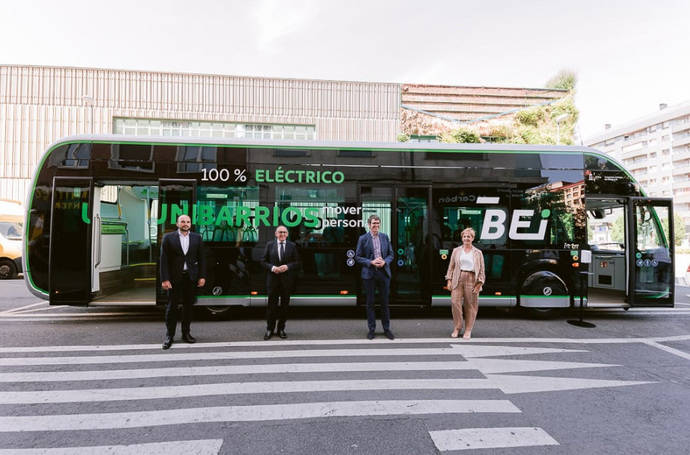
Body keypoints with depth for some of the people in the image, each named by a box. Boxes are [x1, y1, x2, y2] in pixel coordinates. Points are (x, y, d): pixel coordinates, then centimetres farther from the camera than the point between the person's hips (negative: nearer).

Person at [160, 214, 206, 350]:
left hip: (191, 277, 2)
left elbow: (201, 259, 6)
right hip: (174, 277, -2)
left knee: (188, 306, 9)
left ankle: (186, 333, 20)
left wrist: (202, 276, -1)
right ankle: (169, 335, 14)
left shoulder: (197, 238, 6)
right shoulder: (168, 237, 0)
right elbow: (164, 260, -4)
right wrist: (164, 279, -10)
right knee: (172, 306, 3)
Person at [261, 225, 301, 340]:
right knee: (272, 305, 2)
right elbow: (263, 261, 5)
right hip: (273, 279, -1)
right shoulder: (270, 245, 6)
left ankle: (281, 329, 19)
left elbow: (297, 262, 4)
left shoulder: (292, 246, 5)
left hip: (287, 280, 1)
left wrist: (287, 267, -14)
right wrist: (272, 267, -12)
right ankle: (270, 329, 14)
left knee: (284, 305, 7)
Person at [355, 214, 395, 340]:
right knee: (370, 302, 5)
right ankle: (371, 329, 17)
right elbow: (357, 257, -2)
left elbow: (391, 254, 10)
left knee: (385, 302, 8)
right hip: (369, 274, -2)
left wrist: (384, 262, -10)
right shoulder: (363, 238, -2)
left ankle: (386, 329, 20)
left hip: (384, 273, 2)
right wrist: (371, 262, -15)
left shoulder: (385, 237, 7)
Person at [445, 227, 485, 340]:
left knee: (470, 305, 2)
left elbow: (481, 270, 7)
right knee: (455, 302, -9)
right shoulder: (456, 251, 13)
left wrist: (479, 283, -3)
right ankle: (457, 328, 6)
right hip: (458, 280, 1)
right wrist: (449, 280, 1)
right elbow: (451, 267, 11)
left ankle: (468, 331, 13)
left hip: (471, 280, -1)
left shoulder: (478, 253, 11)